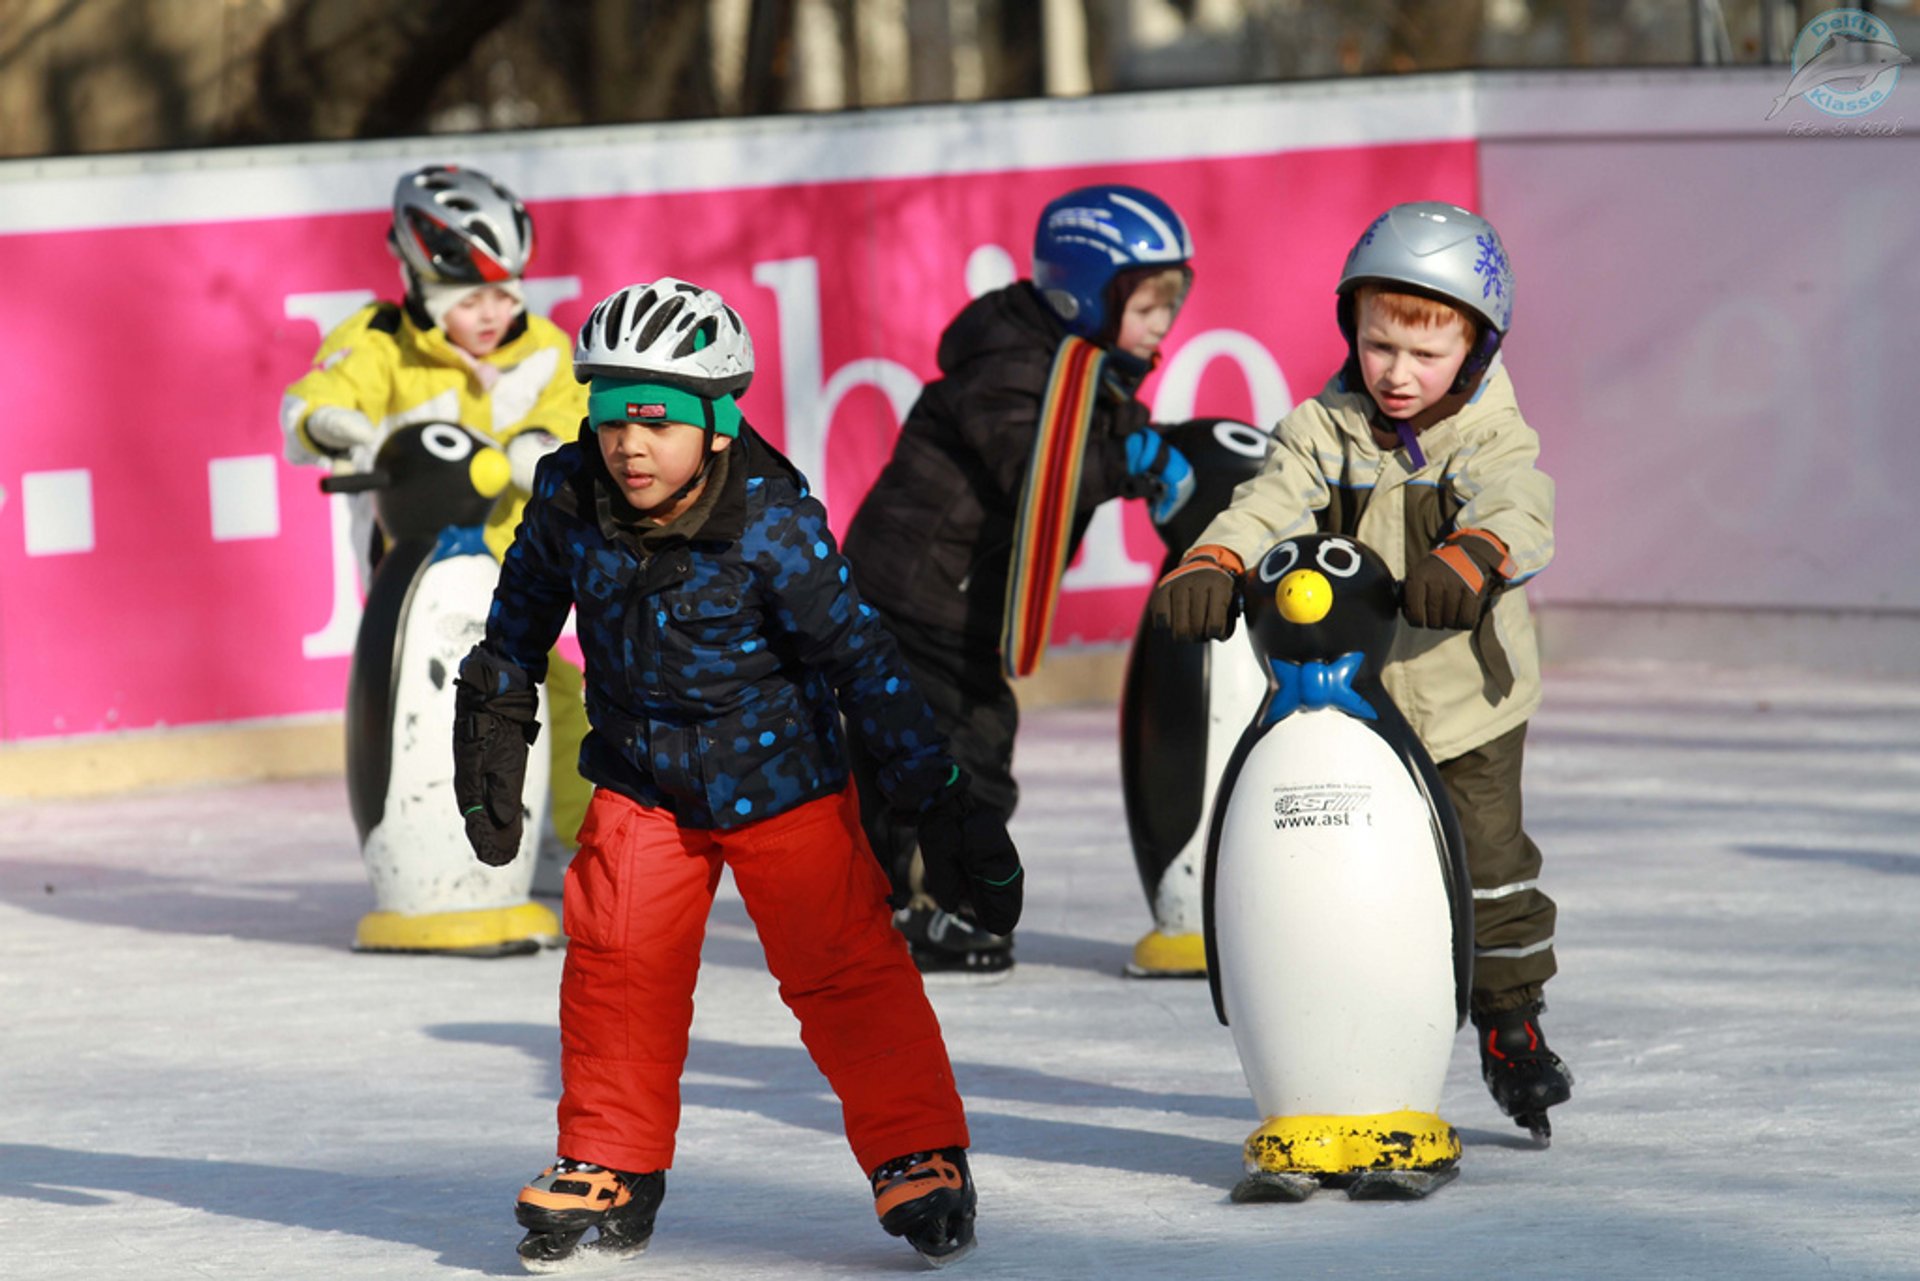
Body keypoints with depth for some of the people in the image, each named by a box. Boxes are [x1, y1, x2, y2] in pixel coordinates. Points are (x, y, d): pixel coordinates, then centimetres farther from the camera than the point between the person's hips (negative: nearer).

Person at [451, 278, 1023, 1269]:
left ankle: (918, 1156, 10)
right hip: (641, 778, 3)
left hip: (779, 775, -3)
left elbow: (862, 658, -18)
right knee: (616, 959, -3)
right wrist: (491, 742, 10)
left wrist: (940, 806, -16)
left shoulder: (772, 523, -24)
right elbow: (521, 616, 7)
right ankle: (609, 1168, 12)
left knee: (844, 963, -3)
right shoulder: (571, 497, -13)